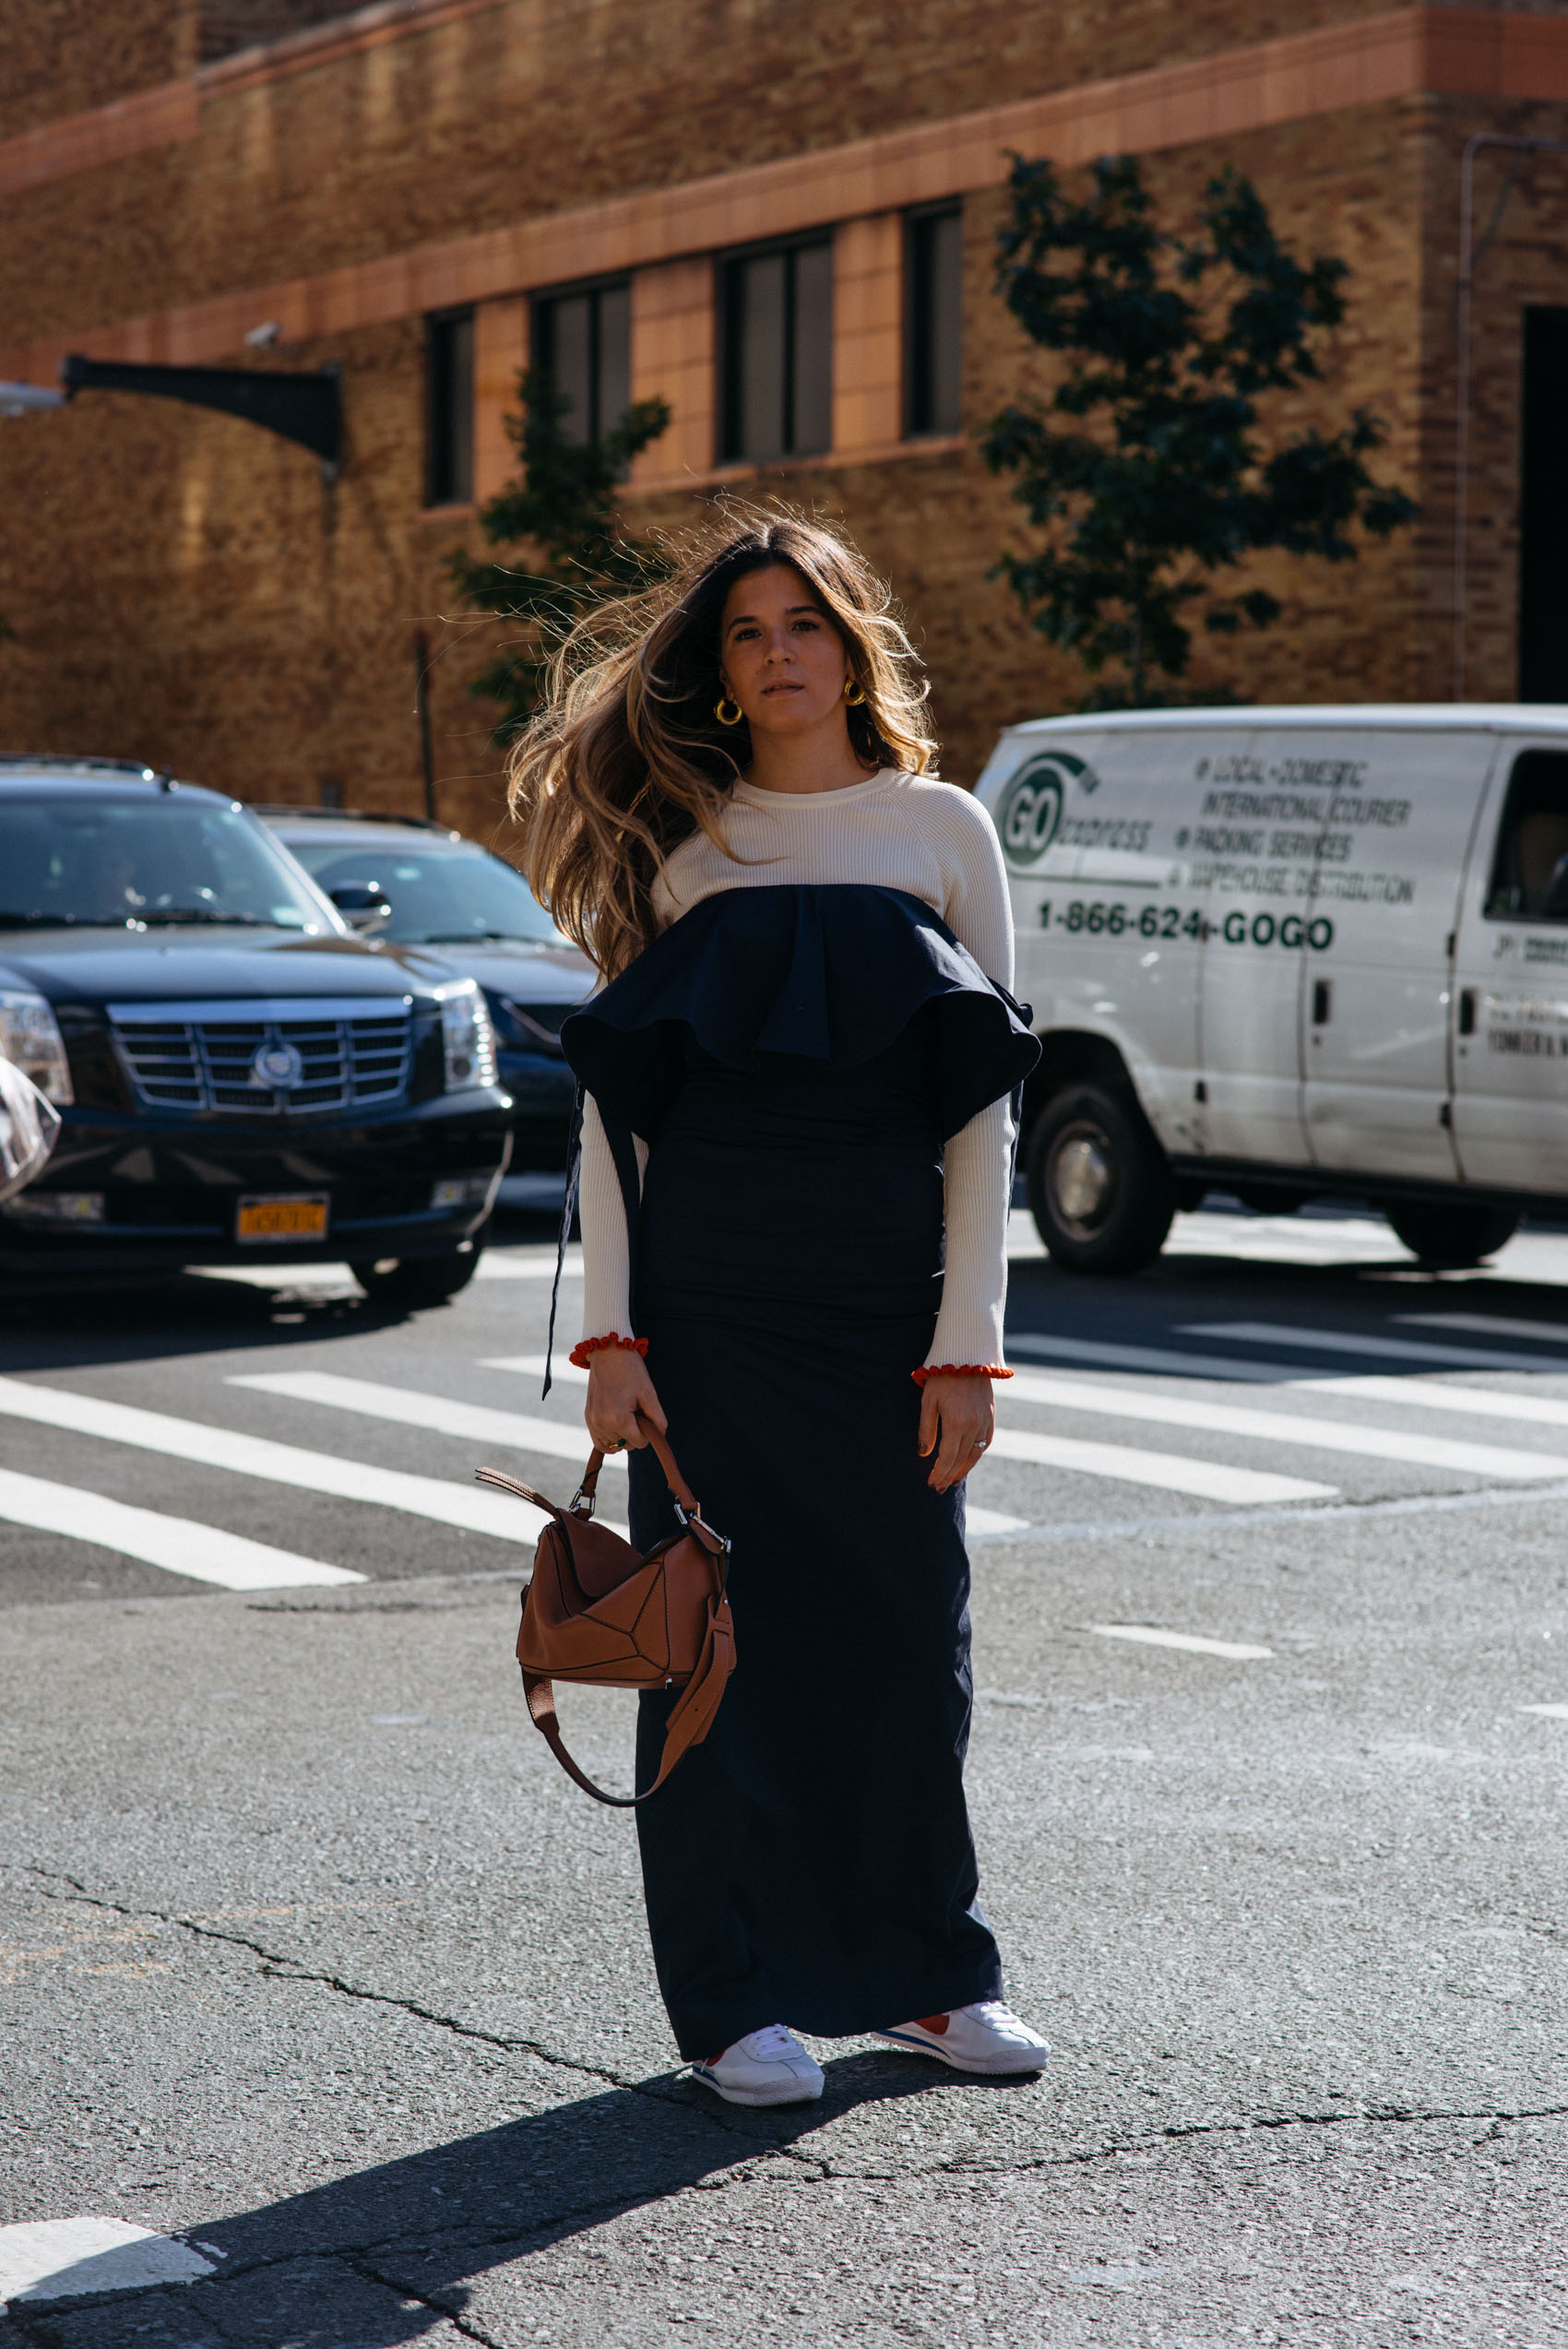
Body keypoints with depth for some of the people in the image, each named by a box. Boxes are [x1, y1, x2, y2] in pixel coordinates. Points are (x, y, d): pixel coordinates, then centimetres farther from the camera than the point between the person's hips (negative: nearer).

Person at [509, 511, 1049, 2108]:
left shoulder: (940, 832, 6)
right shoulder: (677, 843, 7)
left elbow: (983, 1110, 3)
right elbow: (613, 1106, 5)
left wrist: (967, 1344, -4)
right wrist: (609, 1333, -5)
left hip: (886, 1288, 0)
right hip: (708, 1296, 0)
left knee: (909, 1633, 4)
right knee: (721, 1632, 1)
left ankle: (925, 1972, 21)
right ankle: (735, 2000, 11)